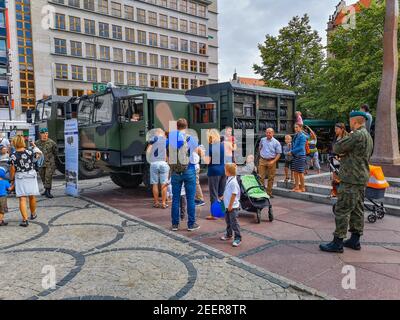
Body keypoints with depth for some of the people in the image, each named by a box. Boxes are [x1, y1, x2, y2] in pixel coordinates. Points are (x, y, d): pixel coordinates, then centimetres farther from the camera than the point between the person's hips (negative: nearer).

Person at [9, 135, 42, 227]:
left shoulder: (13, 155, -9)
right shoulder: (30, 152, -8)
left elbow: (12, 169, -5)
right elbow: (39, 153, 11)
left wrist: (12, 178, 9)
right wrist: (34, 145, 25)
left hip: (19, 178, -1)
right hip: (31, 176, 2)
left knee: (22, 199, -1)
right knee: (32, 197, 17)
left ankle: (25, 219, -7)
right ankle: (33, 214, 35)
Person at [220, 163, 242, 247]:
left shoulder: (233, 182, -24)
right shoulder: (229, 180, 6)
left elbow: (234, 195, -23)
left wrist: (230, 206, -19)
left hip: (233, 206, -10)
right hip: (228, 205, 10)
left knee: (234, 222, -2)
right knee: (228, 221, 21)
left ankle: (238, 238, 8)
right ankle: (229, 235, 37)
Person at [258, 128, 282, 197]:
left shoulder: (276, 142, -4)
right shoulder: (262, 140, 6)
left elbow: (279, 154, -4)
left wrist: (273, 161, -15)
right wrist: (261, 155, 12)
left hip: (271, 161, -2)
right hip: (262, 161, 2)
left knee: (271, 178, 6)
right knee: (261, 177, -3)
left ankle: (269, 192, 16)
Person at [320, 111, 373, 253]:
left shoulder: (357, 135, -17)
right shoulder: (368, 136, 16)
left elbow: (337, 148, -15)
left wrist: (347, 137, 4)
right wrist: (345, 154, 6)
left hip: (351, 180, -10)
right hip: (362, 179, 10)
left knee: (342, 210, -6)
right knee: (357, 210, 14)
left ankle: (337, 243, -1)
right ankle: (355, 240, 23)